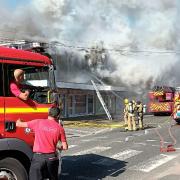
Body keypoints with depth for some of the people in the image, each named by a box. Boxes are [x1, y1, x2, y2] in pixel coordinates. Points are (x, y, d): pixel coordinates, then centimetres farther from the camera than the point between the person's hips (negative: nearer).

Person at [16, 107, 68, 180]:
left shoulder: (38, 122, -1)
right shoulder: (60, 128, 2)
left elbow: (19, 124, 9)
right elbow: (65, 147, 3)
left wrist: (18, 122, 33)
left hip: (38, 157, -2)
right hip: (52, 157, 2)